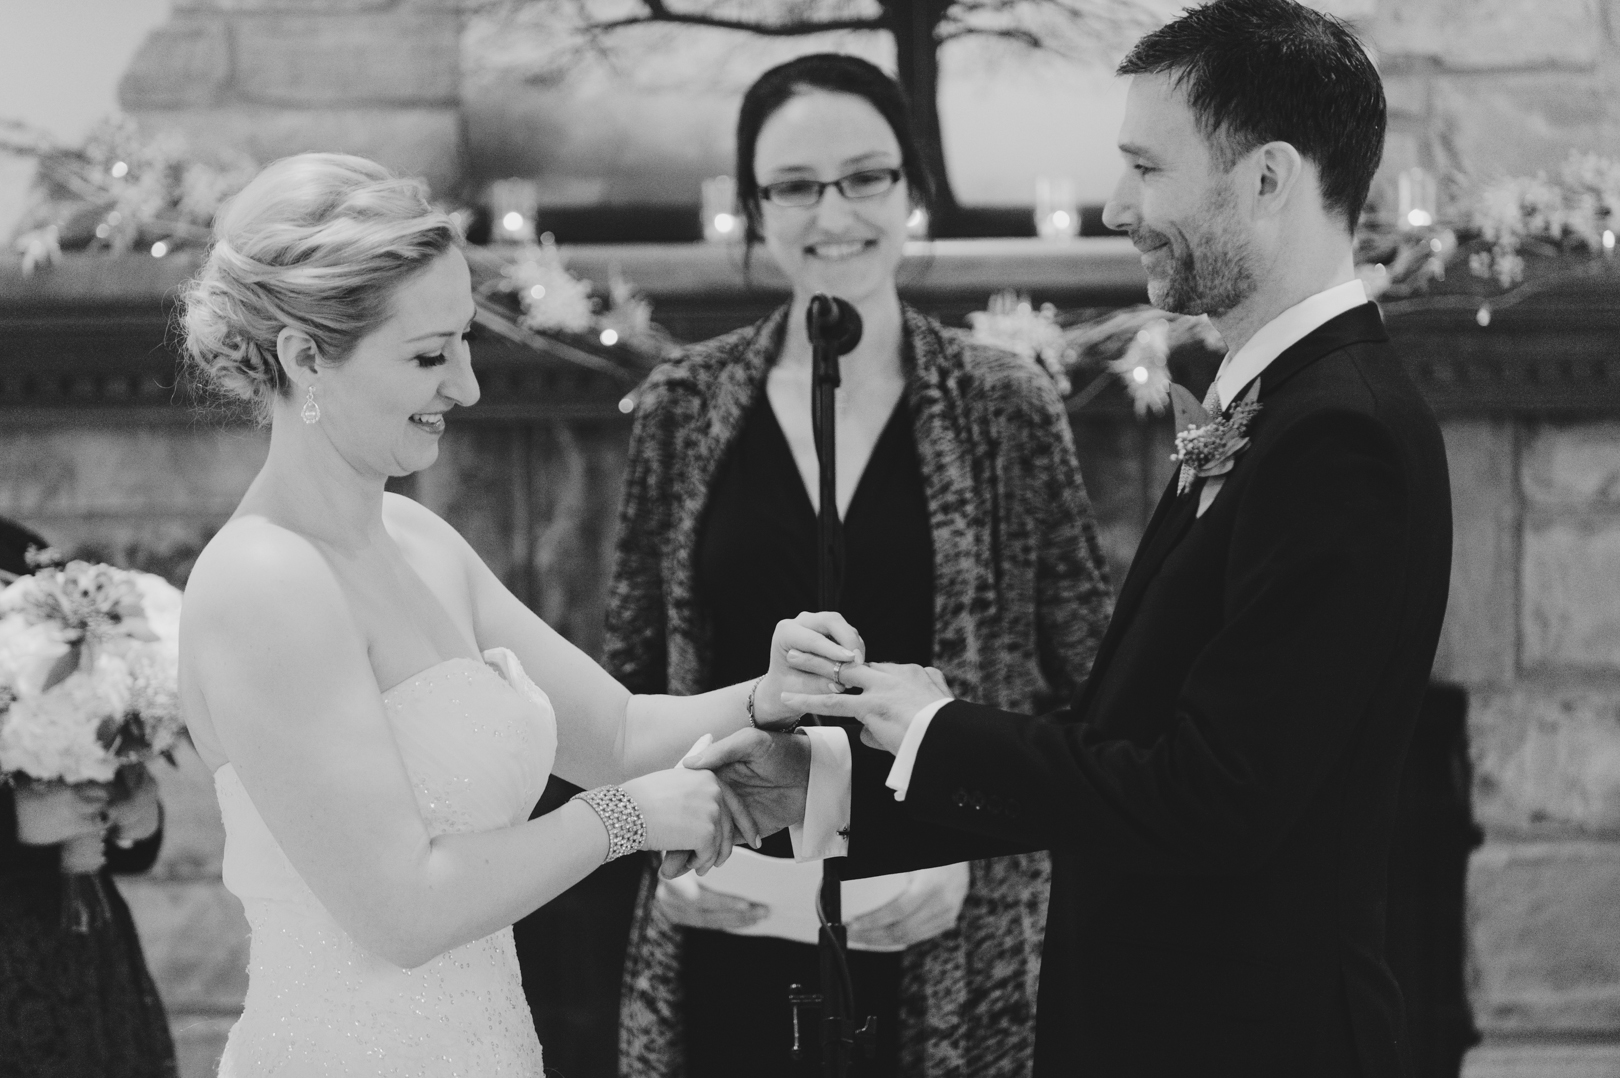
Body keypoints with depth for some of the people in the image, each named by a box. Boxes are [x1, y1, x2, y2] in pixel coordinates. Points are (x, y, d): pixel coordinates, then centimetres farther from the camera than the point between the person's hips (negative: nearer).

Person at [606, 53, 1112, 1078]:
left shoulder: (1008, 406, -1)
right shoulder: (687, 406, 3)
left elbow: (1086, 689, 1)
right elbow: (632, 677, 10)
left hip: (946, 948, -1)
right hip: (727, 941, 2)